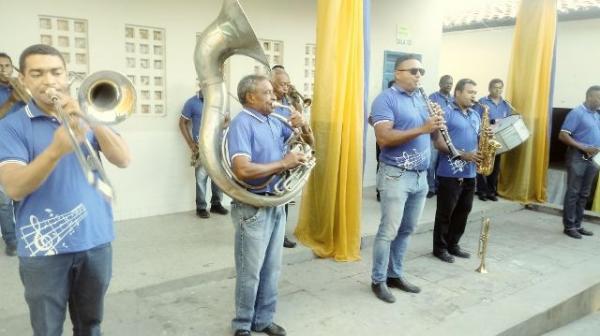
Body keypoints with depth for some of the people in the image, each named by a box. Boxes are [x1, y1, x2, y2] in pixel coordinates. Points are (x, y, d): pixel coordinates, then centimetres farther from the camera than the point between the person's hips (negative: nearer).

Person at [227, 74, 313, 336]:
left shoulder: (274, 122, 7)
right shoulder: (241, 124, -15)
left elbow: (309, 142, 17)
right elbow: (243, 170, -29)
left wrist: (303, 126, -5)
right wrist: (283, 163, -20)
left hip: (276, 203, 7)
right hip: (252, 207, -7)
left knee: (271, 269, 17)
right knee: (250, 272, 7)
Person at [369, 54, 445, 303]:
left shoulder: (422, 99, 14)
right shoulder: (385, 99, -9)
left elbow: (432, 136, 16)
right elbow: (383, 138, -21)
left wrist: (437, 126, -7)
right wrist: (421, 129, -25)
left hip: (421, 175, 8)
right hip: (396, 175, -7)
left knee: (406, 230, 15)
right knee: (388, 231, -1)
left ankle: (395, 275, 28)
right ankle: (378, 280, 14)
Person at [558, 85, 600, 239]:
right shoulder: (577, 113, -10)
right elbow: (562, 135, -16)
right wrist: (583, 147, -21)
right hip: (578, 157, -7)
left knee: (584, 194, 11)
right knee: (573, 193, -3)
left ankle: (577, 225, 18)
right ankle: (569, 226, 4)